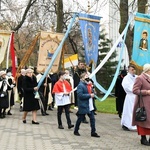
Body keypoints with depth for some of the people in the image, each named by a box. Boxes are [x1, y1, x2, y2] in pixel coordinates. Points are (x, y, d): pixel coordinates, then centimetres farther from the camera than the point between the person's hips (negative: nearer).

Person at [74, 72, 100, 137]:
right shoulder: (80, 85, -15)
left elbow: (91, 92, 20)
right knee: (80, 119, 7)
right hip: (83, 106, -8)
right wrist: (89, 95, -21)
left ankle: (93, 132, 10)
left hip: (89, 105, 8)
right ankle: (76, 131, 24)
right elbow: (80, 95, -24)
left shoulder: (88, 84, 12)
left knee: (92, 118, 4)